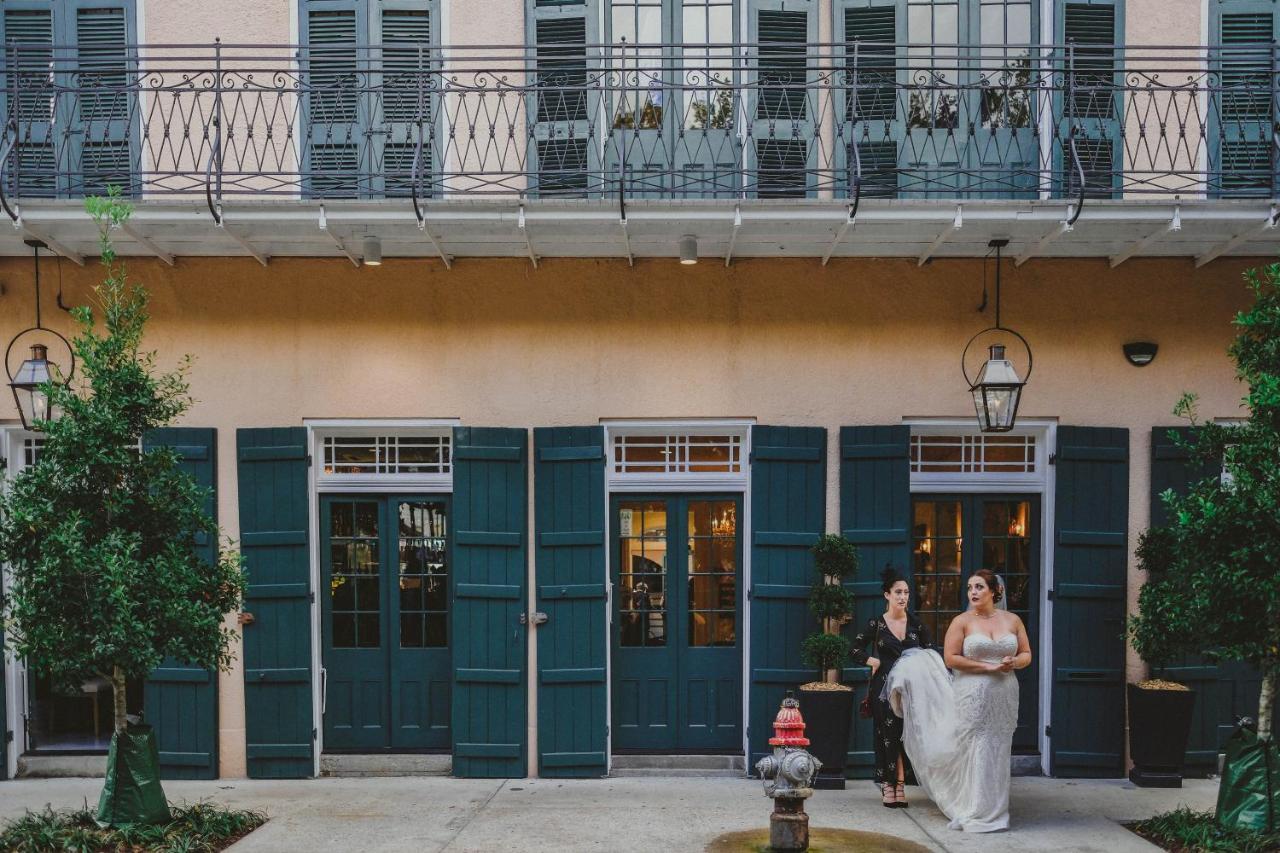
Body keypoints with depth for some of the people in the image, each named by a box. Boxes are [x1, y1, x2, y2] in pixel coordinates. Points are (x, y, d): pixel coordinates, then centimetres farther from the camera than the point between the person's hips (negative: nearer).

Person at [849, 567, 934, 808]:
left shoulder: (915, 623, 7)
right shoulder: (876, 624, 0)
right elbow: (856, 650, 3)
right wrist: (876, 662, -7)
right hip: (885, 688, -2)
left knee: (907, 735, -1)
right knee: (887, 736, -2)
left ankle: (900, 785, 6)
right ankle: (887, 786, 5)